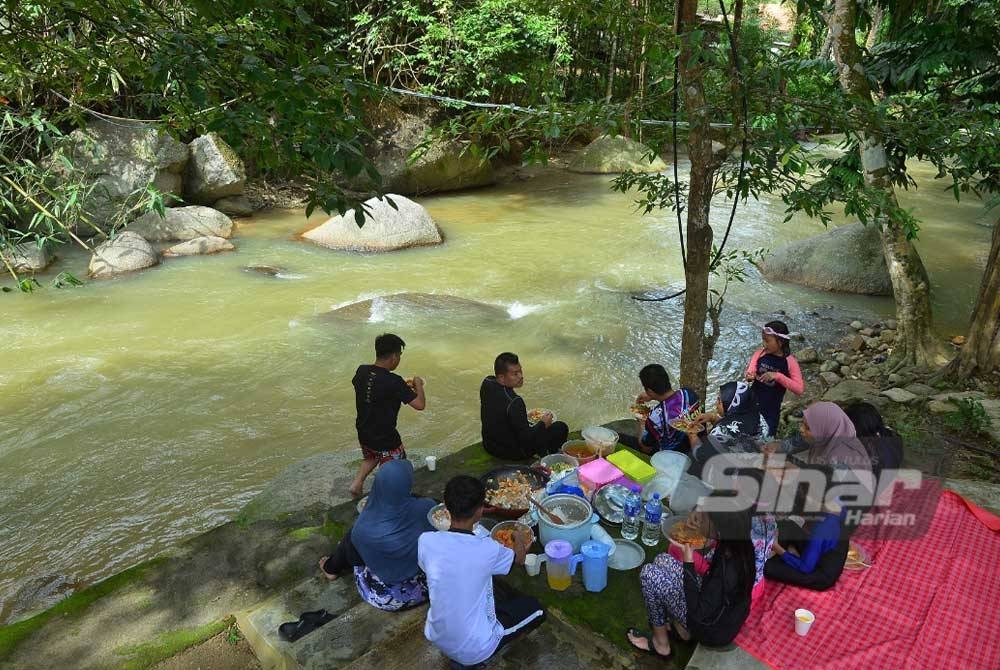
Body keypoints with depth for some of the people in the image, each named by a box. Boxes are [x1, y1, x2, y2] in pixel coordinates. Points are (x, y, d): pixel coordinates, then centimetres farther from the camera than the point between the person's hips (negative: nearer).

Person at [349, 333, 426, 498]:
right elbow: (420, 405, -27)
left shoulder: (361, 371, -9)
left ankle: (357, 482, 26)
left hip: (363, 433, 6)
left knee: (371, 457, 36)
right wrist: (418, 385, -7)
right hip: (385, 439, -6)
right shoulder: (394, 382, -27)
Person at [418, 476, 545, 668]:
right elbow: (519, 559, 1)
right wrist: (519, 540, 25)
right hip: (474, 650, -5)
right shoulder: (487, 549, -23)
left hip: (435, 638, 5)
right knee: (535, 608, 16)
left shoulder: (426, 541, -15)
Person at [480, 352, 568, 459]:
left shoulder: (487, 383, -10)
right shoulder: (514, 403, -34)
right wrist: (543, 424, -10)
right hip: (513, 453, -8)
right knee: (561, 428, 4)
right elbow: (525, 439, -26)